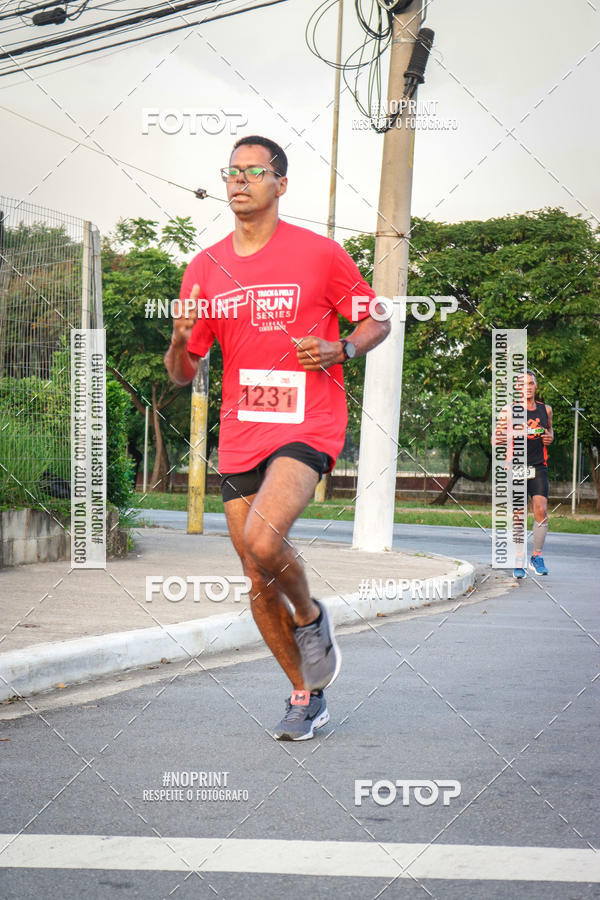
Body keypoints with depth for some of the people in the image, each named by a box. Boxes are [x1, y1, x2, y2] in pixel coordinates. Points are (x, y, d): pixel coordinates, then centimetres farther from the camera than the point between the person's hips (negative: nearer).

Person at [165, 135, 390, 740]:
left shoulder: (319, 254, -2)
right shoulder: (205, 269, 8)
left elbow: (376, 321, 8)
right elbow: (181, 374, 12)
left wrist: (340, 350, -12)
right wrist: (180, 340, -11)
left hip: (308, 426, -5)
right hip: (240, 436, 5)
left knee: (262, 539, -28)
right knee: (259, 582, 7)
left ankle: (310, 617, 4)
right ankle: (306, 697, 26)